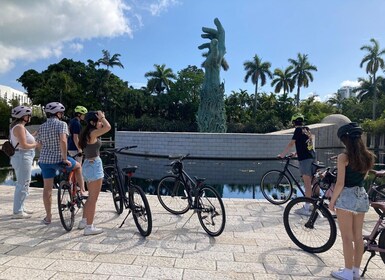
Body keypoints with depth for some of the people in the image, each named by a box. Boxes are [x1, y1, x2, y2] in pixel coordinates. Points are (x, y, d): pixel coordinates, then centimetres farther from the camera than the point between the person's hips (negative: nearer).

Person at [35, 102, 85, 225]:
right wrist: (65, 158, -19)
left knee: (47, 188, 12)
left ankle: (48, 216, 21)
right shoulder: (62, 124, -10)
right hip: (59, 159, -5)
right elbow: (63, 140, -25)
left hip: (44, 160, 6)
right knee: (78, 166, 24)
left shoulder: (41, 127, 10)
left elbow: (38, 144, 16)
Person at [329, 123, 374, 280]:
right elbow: (363, 176, 14)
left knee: (347, 238, 4)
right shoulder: (368, 157, 4)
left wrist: (332, 201, -6)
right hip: (362, 197, 7)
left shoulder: (344, 157, -14)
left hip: (346, 197, -6)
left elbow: (340, 183, -17)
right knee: (358, 236, 15)